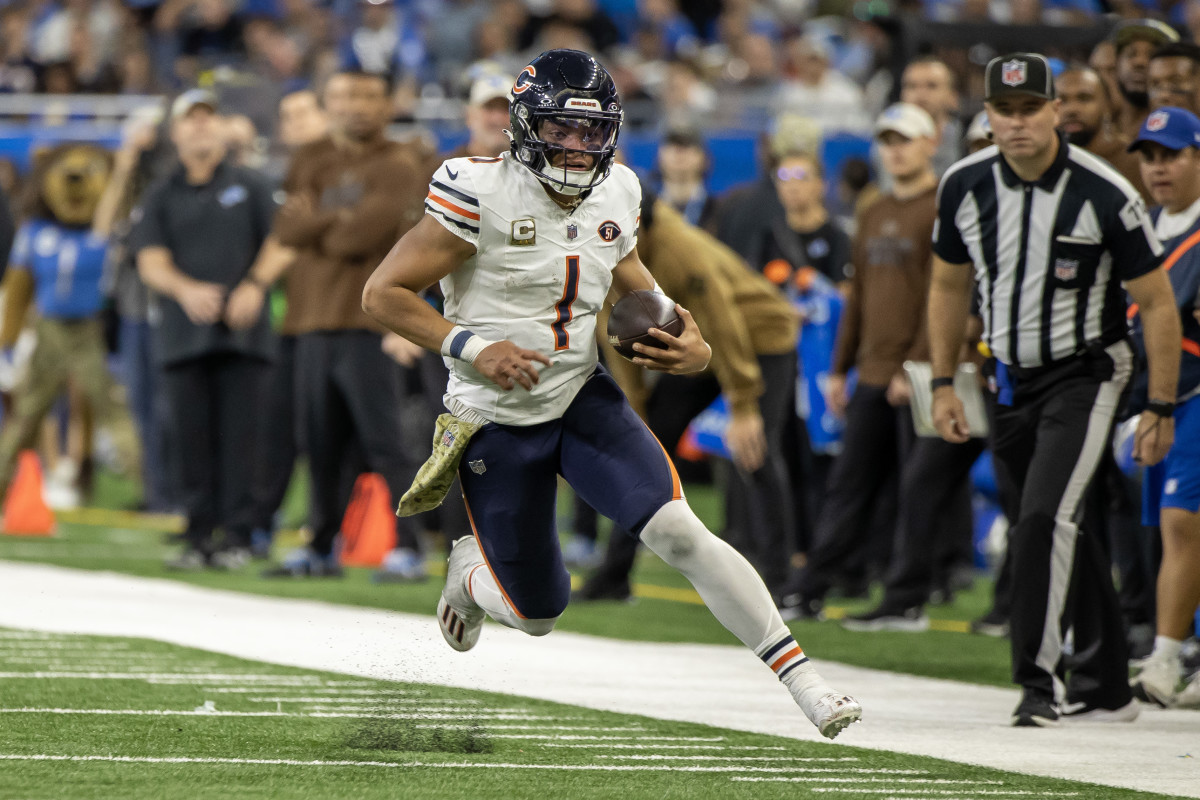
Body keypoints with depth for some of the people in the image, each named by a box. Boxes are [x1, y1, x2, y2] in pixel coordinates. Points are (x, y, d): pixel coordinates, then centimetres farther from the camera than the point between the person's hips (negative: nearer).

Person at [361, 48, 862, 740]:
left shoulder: (614, 198, 0)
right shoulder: (481, 195, -18)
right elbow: (383, 293, -14)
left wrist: (691, 349, -6)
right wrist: (471, 347, -25)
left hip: (584, 399, 3)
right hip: (499, 420, -3)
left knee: (678, 531, -20)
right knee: (538, 615, 7)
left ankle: (801, 677, -19)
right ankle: (470, 573, 44)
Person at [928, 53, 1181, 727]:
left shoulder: (1106, 196, -18)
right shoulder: (965, 187, -4)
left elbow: (1158, 303, -10)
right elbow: (950, 286, 13)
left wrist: (1161, 409, -10)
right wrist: (944, 384, 10)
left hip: (1086, 376, -5)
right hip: (1012, 380, 5)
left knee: (1044, 519, -21)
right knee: (1060, 532, 11)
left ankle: (1040, 679, -16)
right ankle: (1108, 685, 23)